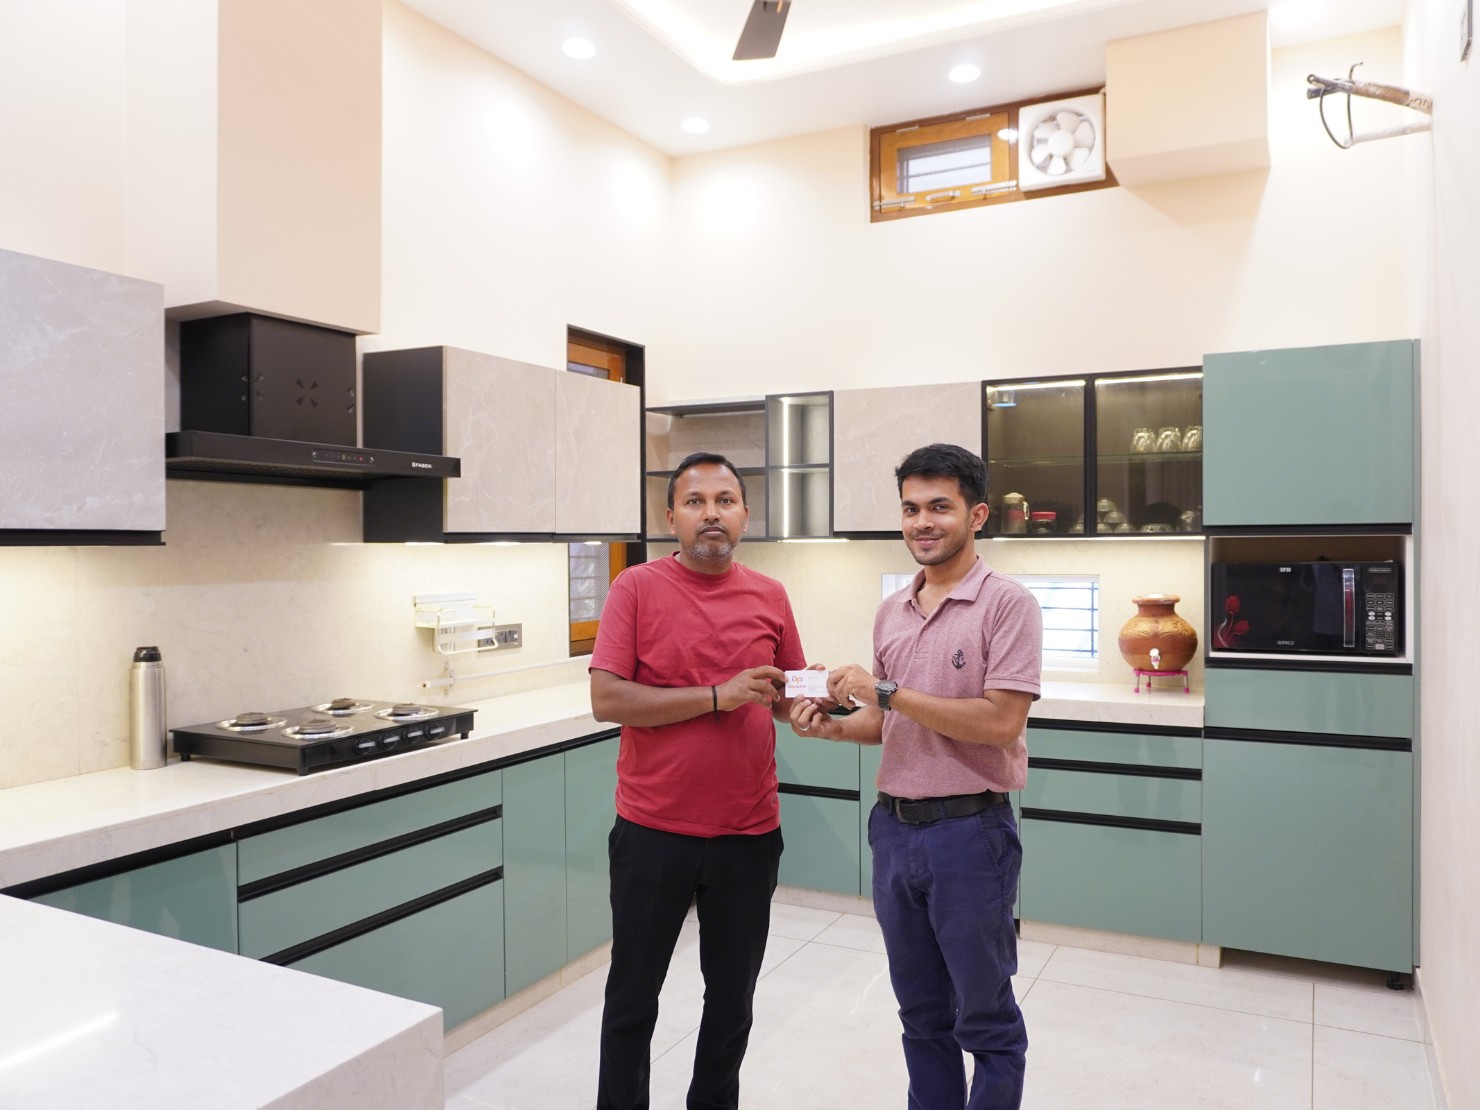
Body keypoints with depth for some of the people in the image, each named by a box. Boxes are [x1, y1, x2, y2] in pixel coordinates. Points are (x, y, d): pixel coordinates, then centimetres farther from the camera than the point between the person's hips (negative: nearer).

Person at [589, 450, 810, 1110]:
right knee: (631, 999, 14)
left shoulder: (770, 597, 3)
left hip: (749, 834, 3)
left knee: (732, 998, 19)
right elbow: (607, 699, -15)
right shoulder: (637, 589, -7)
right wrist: (717, 695, -19)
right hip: (652, 833, -3)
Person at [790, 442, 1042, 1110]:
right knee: (921, 1016, 20)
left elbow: (1001, 722, -21)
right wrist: (832, 726, -4)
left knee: (984, 1020, 10)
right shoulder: (890, 613, 9)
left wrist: (887, 690, -21)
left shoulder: (1006, 604, -11)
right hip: (894, 827, 6)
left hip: (969, 830, -6)